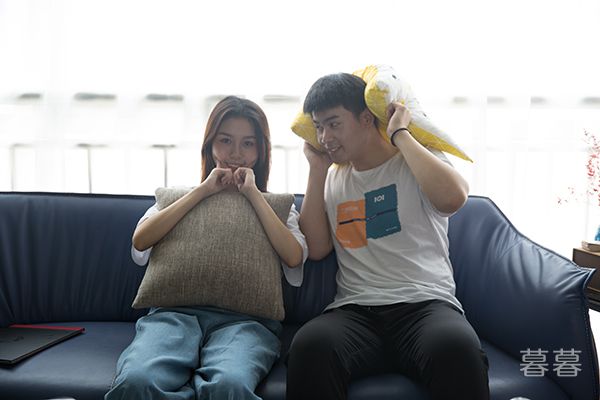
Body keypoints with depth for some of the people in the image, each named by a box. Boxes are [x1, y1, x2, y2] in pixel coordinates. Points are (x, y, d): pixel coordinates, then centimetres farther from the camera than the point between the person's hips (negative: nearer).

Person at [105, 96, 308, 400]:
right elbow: (141, 240, 5)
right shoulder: (180, 196, 25)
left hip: (243, 317, -1)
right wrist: (204, 191, 4)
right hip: (176, 311, 2)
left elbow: (294, 257, 1)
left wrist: (252, 194, 4)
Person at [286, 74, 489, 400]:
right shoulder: (332, 180, 19)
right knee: (309, 346, -33)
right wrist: (317, 169, 8)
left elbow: (452, 198, -16)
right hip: (355, 311, 3)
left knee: (456, 348, -38)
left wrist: (400, 134, -5)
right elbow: (316, 248, 7)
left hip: (425, 303, -2)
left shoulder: (419, 162, 8)